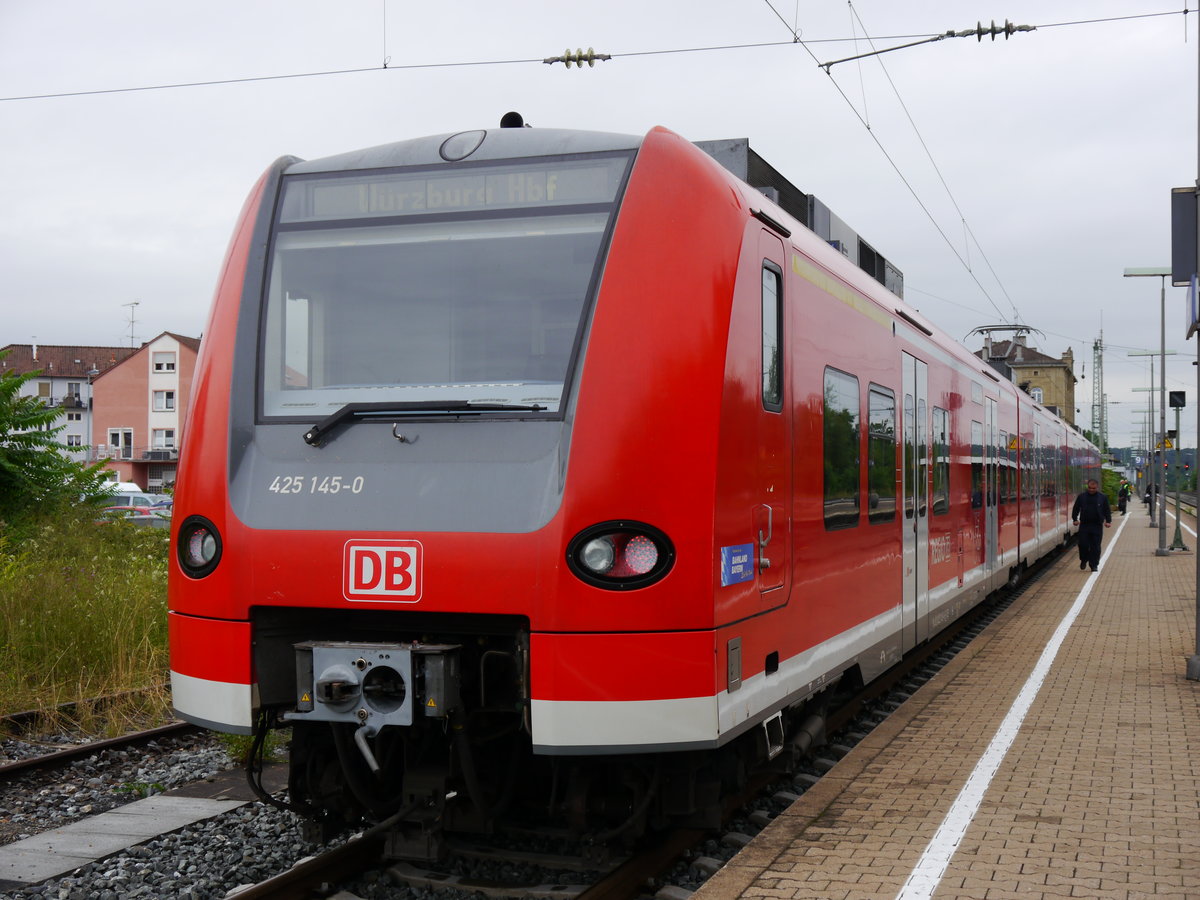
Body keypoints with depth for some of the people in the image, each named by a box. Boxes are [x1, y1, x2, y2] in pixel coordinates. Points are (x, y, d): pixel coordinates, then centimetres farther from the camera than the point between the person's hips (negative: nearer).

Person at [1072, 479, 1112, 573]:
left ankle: (1094, 565, 9)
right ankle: (1083, 560, 22)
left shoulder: (1102, 498, 5)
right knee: (1083, 544, -3)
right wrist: (1075, 519, 2)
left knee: (1095, 546, 0)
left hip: (1097, 526, -1)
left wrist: (1108, 521, -2)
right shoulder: (1081, 497, 6)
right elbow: (1076, 509, 12)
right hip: (1084, 525, 1)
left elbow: (1107, 510, 9)